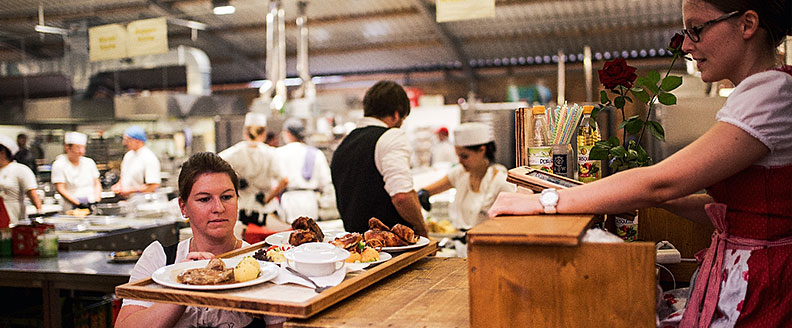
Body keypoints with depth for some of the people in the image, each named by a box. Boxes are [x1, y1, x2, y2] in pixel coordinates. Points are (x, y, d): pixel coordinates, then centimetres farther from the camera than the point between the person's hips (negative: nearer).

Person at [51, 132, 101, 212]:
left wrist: (97, 198, -1)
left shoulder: (89, 162, 16)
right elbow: (60, 189, -5)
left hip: (92, 205, 3)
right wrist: (78, 203, -16)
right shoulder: (58, 165, 2)